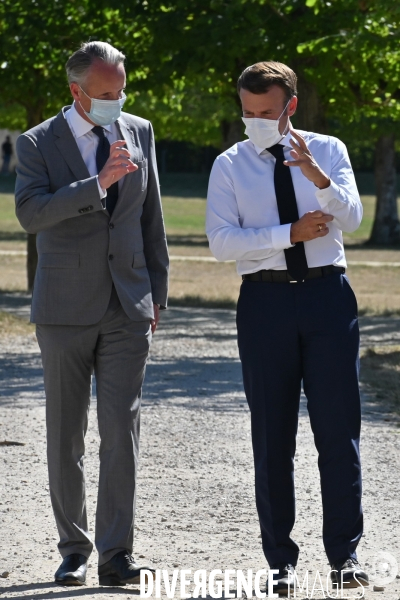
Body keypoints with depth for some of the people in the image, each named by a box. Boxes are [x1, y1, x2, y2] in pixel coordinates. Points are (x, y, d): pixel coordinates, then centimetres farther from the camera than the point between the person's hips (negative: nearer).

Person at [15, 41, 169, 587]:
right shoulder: (38, 143, -3)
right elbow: (30, 212, -20)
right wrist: (98, 182, -28)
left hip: (128, 308, 2)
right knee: (66, 435, 5)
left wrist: (157, 293, 13)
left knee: (123, 430, -5)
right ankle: (74, 549, 15)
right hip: (65, 310, -2)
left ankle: (116, 555, -4)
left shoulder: (139, 133, 8)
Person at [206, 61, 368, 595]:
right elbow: (221, 240, -6)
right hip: (265, 298, 1)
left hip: (327, 295, 0)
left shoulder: (328, 151, 6)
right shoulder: (230, 166, 6)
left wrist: (319, 177, -28)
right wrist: (290, 233, -14)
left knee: (339, 428, -3)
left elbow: (350, 218, -9)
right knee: (272, 435, 4)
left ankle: (344, 554, 3)